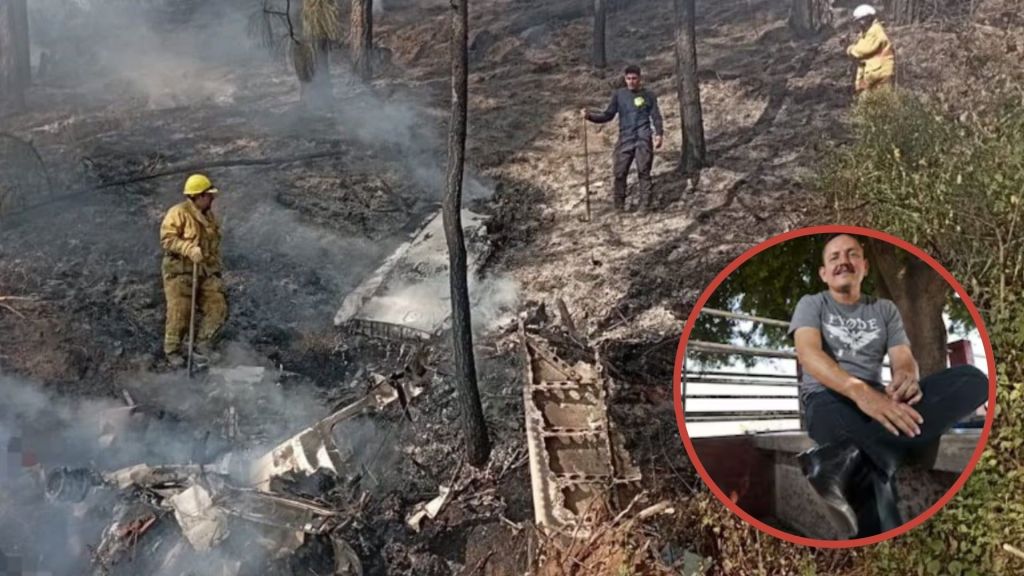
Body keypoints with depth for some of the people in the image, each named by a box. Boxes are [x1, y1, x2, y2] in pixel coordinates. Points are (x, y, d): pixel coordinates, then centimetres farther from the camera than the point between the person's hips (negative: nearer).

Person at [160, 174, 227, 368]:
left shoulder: (209, 216, 16)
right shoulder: (178, 213, -8)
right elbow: (167, 239, -16)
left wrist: (216, 268, 20)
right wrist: (189, 249, -26)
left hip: (206, 272, 7)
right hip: (180, 271, -7)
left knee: (218, 309, -5)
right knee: (179, 313, -6)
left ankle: (201, 346, 4)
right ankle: (172, 352, 11)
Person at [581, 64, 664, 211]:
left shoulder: (648, 95, 6)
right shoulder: (618, 95, 10)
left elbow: (656, 117, 6)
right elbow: (608, 115, 12)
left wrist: (659, 134, -9)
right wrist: (589, 116, -2)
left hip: (643, 140, -2)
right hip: (625, 139, 2)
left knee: (644, 171, -7)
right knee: (619, 172, -2)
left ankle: (648, 203, -3)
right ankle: (619, 204, 7)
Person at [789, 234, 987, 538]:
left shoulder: (885, 309, 23)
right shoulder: (811, 305, 11)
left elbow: (903, 359, 8)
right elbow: (808, 353, -10)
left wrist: (906, 377, -22)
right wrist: (859, 391, -30)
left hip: (879, 401, 5)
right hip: (828, 400, -5)